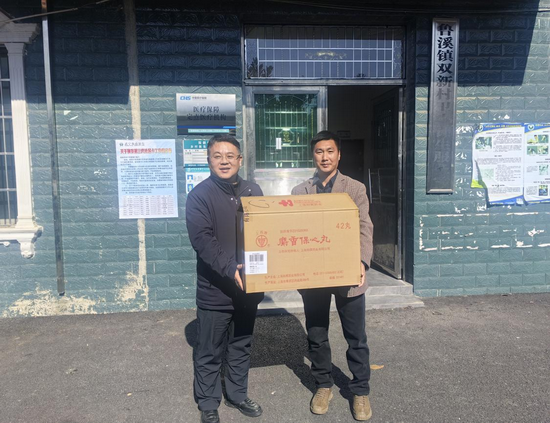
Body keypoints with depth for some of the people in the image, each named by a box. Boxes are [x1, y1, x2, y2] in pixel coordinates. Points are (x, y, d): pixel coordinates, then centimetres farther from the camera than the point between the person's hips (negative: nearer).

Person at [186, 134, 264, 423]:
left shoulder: (253, 192, 6)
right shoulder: (199, 195, -9)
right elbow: (202, 240, -19)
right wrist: (229, 269, -30)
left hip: (248, 286, 5)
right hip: (214, 290, -4)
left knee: (241, 346, 20)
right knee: (210, 352, 11)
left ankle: (237, 395, 39)